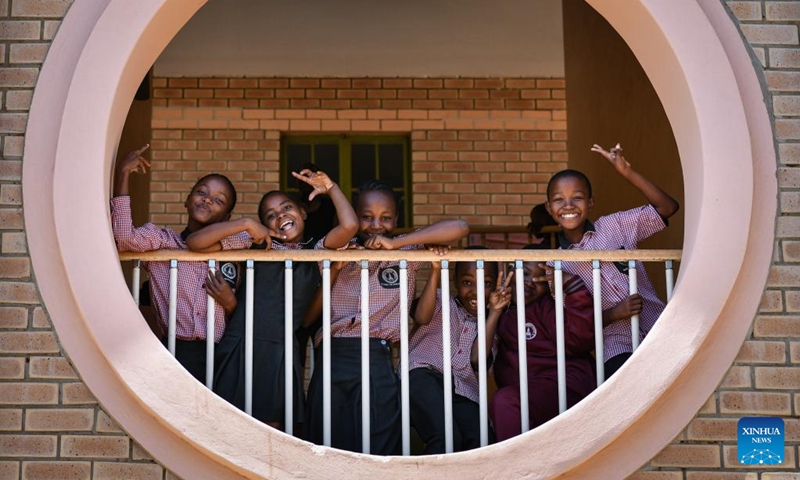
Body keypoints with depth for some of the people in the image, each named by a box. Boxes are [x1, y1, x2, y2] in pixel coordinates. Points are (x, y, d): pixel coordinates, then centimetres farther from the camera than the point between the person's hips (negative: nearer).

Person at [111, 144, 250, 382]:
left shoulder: (233, 250, 14)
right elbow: (123, 236, -13)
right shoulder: (162, 240, 6)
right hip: (175, 354, -2)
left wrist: (230, 303, -5)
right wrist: (122, 175, -12)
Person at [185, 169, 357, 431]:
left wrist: (330, 188, 4)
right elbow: (195, 242, 0)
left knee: (272, 426, 3)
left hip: (281, 353, 0)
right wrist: (246, 223, -5)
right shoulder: (257, 246, 8)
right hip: (239, 350, 0)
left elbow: (349, 226, -10)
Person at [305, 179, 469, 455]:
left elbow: (459, 228, -9)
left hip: (377, 362, -2)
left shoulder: (406, 253, 5)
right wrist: (334, 269, -6)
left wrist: (396, 243, -12)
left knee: (378, 452, 1)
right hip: (331, 359, 2)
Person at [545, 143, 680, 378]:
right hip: (618, 344, -1)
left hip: (659, 329, 1)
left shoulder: (613, 226, 5)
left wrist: (626, 172, -8)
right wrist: (614, 313, -12)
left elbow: (667, 207, 0)